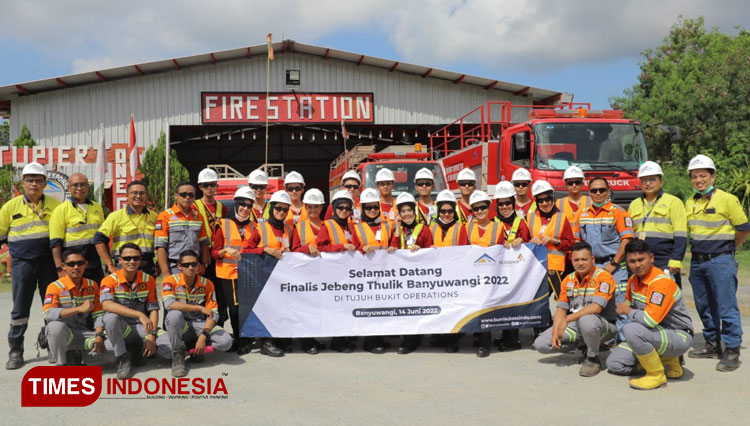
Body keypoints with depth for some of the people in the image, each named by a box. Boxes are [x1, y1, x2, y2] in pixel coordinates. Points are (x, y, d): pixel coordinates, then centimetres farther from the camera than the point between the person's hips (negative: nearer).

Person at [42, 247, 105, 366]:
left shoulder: (92, 286, 3)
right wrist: (80, 308, -33)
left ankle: (75, 355, 11)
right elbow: (48, 314, -27)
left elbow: (98, 314, 1)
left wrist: (99, 336, -16)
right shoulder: (55, 287, -11)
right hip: (61, 334, -3)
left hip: (82, 333, 4)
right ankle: (62, 364, -13)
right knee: (55, 326, -36)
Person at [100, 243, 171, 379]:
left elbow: (153, 310, 3)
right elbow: (106, 304, -29)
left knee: (171, 349, -22)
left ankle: (138, 349, 8)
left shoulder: (148, 280, 2)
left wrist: (151, 335, -13)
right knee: (110, 317, -37)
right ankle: (122, 359, -15)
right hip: (121, 329, -2)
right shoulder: (110, 280, -9)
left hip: (142, 327, 2)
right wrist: (139, 314, -38)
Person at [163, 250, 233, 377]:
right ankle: (177, 355, -13)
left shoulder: (206, 284, -3)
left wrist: (203, 336, -20)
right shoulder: (171, 281, -10)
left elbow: (213, 314, -5)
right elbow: (169, 304, -29)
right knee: (174, 315, -37)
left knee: (226, 341, -24)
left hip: (200, 325, 2)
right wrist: (200, 308, -29)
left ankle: (194, 350, 6)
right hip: (179, 326, -2)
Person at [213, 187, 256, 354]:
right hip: (226, 274, -2)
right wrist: (226, 250, -19)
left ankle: (243, 342, 14)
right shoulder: (224, 224, 1)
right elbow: (214, 253, -1)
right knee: (234, 309, 0)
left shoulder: (253, 227, 12)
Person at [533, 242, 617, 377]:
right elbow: (561, 309, 7)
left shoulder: (603, 277, -14)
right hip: (575, 325, 6)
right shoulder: (569, 280, 7)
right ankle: (583, 345, 12)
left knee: (587, 320, -43)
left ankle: (593, 359, -13)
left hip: (603, 325, -6)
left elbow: (596, 307, -26)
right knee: (540, 344, -8)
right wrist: (555, 332, -8)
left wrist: (567, 319, -25)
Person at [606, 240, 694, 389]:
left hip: (679, 336, -9)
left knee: (632, 330, -34)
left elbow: (650, 319, -32)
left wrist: (628, 311, -15)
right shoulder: (633, 280, 3)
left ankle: (657, 375, -13)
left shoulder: (662, 281, -24)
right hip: (657, 333, 9)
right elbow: (628, 303, 23)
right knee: (614, 364, 1)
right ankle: (665, 358, 15)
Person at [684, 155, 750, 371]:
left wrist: (728, 248, 6)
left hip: (721, 262, -7)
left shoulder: (727, 199, -8)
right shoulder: (690, 203, 10)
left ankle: (732, 351, 2)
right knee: (704, 306, 14)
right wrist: (696, 249, 12)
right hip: (697, 262, 7)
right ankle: (712, 345, 26)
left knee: (726, 308, -5)